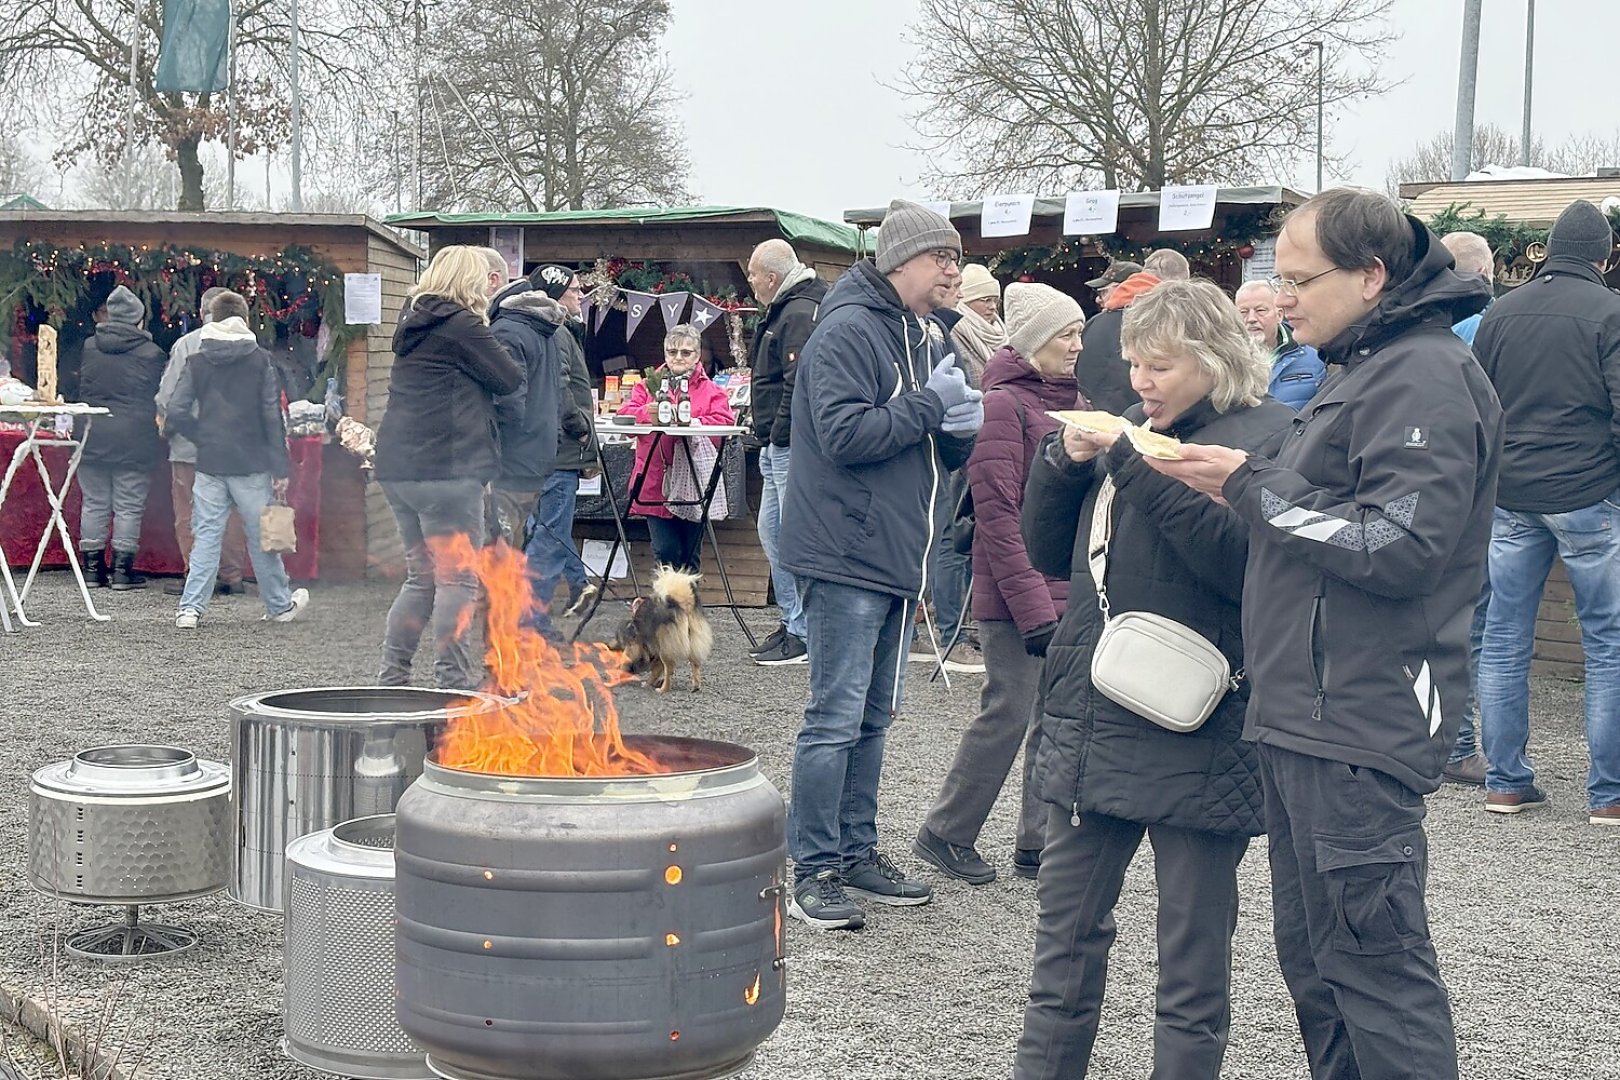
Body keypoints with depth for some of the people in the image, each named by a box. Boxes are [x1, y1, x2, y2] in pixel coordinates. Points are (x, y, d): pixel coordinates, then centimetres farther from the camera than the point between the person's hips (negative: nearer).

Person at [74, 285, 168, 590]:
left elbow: (72, 389, 13)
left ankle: (92, 567, 14)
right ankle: (122, 569, 3)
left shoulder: (87, 348, 4)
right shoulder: (152, 354, -7)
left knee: (94, 503, 11)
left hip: (92, 439, 4)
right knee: (129, 506, 3)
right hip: (134, 440, -3)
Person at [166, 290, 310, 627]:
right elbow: (273, 416, -4)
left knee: (206, 536, 5)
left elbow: (176, 412, -4)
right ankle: (280, 605, 21)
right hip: (252, 464, -2)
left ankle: (190, 607, -2)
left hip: (210, 464, 2)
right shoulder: (259, 360, -2)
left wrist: (203, 436, 12)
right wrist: (280, 469, -3)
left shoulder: (198, 362, 3)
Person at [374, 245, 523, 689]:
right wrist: (494, 340, 12)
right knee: (459, 580, -3)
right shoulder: (462, 325, -10)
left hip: (398, 466, 9)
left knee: (421, 576, 16)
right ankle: (452, 679, -5)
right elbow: (510, 378, -8)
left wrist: (485, 307, 21)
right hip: (446, 468, -9)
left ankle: (391, 675, 15)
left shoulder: (416, 323, 15)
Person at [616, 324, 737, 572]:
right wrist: (647, 414, -21)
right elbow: (625, 415, -1)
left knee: (690, 556, 7)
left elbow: (724, 422, -8)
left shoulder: (711, 391, 8)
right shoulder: (648, 385, 13)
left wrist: (692, 422, -22)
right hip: (656, 484, 1)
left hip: (693, 485, 0)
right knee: (665, 551, -7)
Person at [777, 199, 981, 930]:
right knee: (836, 717, -6)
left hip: (897, 557, 9)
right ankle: (813, 871, 0)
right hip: (847, 556, -9)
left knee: (873, 716, 14)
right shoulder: (849, 331, -12)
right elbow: (846, 434, -23)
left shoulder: (920, 339, 17)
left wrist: (961, 429, -2)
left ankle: (857, 852, 23)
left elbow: (934, 454, 20)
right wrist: (931, 404, -16)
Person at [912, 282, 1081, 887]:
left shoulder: (1068, 403, 14)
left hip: (1071, 589, 8)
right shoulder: (1003, 405, -10)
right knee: (1009, 713, -5)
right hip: (1016, 593, -8)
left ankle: (1039, 842, 17)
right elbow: (997, 516, -15)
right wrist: (1032, 606, -17)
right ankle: (945, 833, 10)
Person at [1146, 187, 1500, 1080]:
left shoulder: (1425, 378, -14)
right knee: (1314, 961, 16)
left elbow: (1397, 548, -23)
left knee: (1375, 961, -6)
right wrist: (1247, 488, 9)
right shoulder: (1366, 370, 19)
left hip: (1358, 730, -11)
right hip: (1304, 719, 11)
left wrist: (1252, 487, -16)